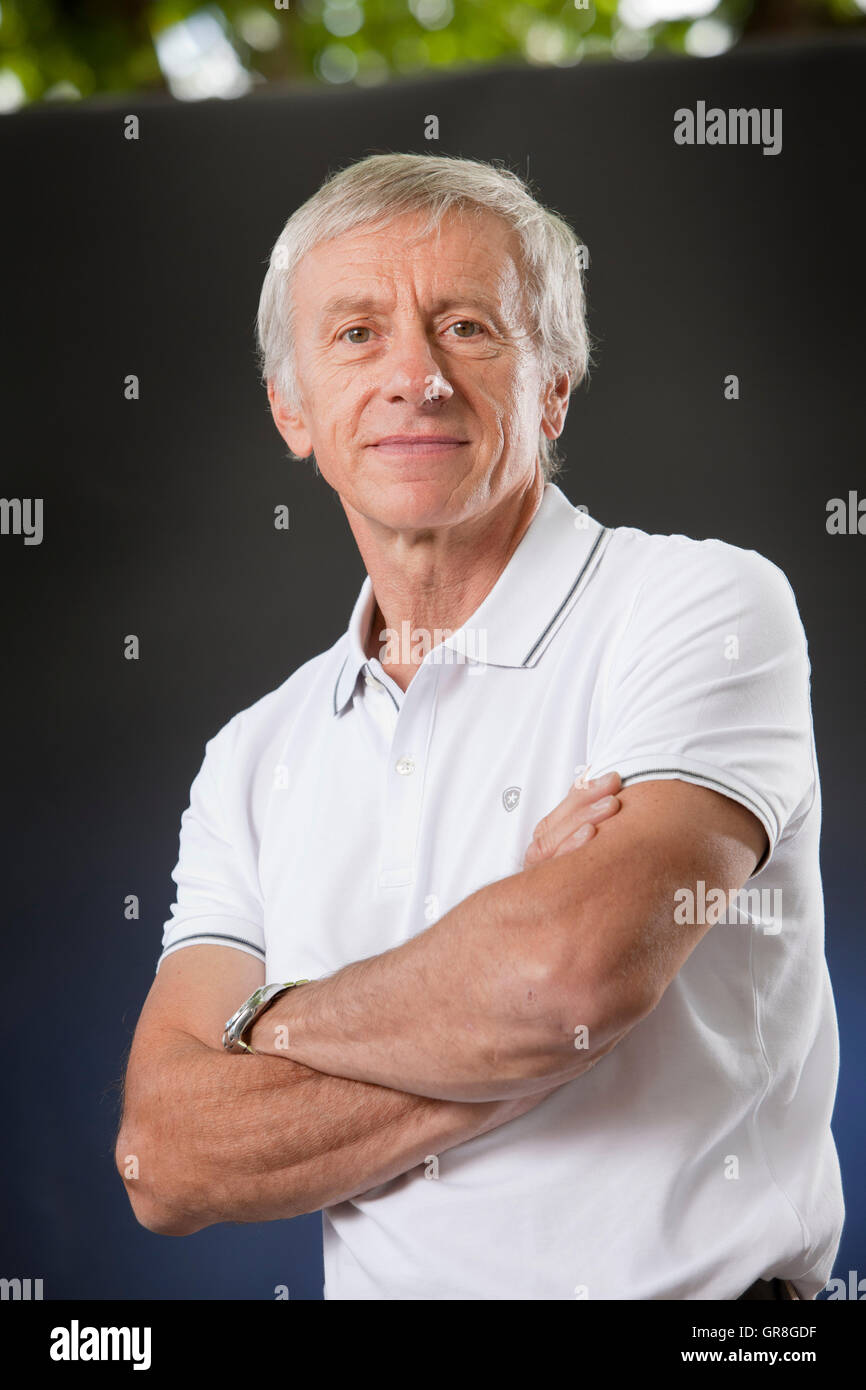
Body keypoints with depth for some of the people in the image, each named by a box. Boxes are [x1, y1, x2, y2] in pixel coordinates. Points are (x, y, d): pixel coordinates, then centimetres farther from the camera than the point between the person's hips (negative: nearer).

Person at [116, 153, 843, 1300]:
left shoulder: (707, 604, -5)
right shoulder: (256, 760, 7)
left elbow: (577, 965, -21)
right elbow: (166, 1162, -2)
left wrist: (270, 1019, -5)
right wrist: (510, 1035, -14)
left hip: (699, 1287, -2)